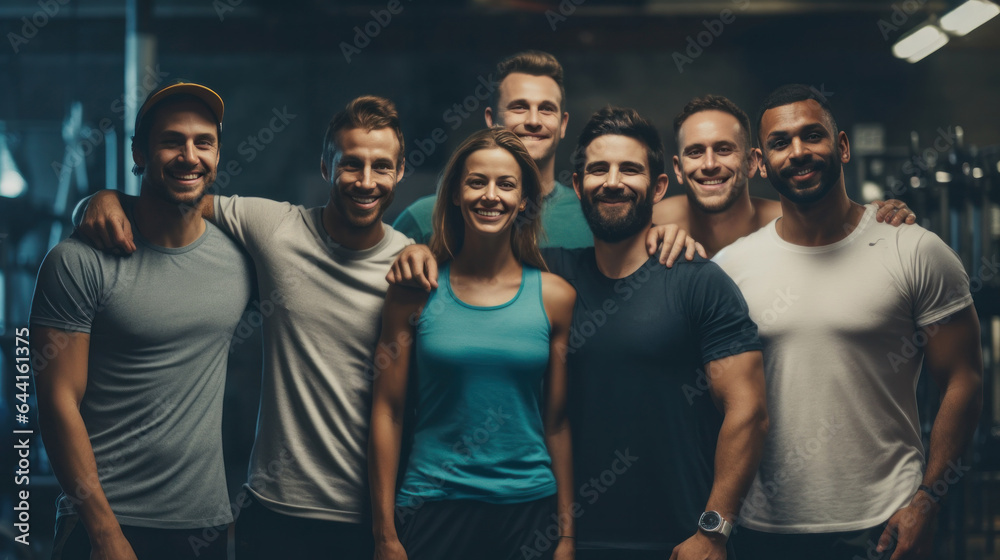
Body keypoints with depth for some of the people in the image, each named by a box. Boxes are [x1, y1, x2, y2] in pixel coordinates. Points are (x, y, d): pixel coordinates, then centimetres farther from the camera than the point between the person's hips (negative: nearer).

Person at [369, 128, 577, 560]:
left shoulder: (555, 297, 2)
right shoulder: (415, 291, -2)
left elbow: (557, 421, 5)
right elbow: (388, 411, 0)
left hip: (530, 509, 1)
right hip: (433, 505, -1)